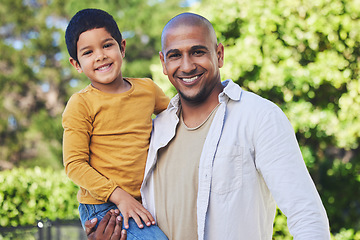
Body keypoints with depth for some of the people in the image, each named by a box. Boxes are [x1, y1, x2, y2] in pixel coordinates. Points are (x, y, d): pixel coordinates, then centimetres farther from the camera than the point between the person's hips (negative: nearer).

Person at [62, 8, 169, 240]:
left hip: (144, 204, 6)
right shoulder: (80, 105, -7)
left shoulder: (148, 89, 8)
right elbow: (74, 164, -10)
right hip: (103, 207, -6)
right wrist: (119, 196, -16)